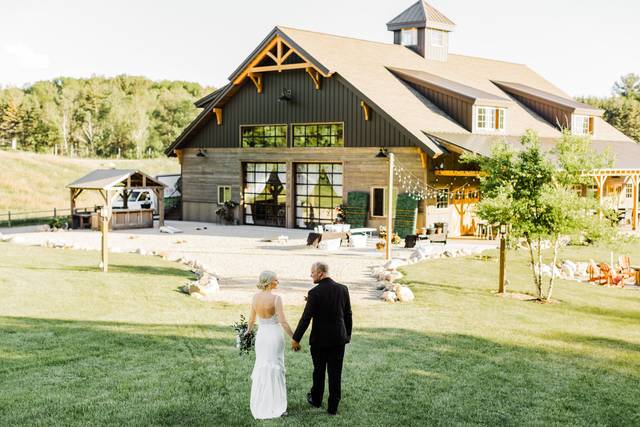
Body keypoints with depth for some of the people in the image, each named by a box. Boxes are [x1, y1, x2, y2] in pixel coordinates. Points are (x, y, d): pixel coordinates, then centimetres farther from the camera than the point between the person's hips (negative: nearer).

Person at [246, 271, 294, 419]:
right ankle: (274, 406, 8)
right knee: (275, 369, 5)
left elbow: (251, 319, 10)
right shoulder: (276, 298, -17)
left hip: (261, 335, 5)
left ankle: (260, 406, 22)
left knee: (261, 368, 16)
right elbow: (283, 322, -19)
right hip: (275, 335, -5)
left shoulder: (255, 297, -2)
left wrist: (248, 331, 29)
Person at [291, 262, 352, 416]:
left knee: (319, 371, 16)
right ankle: (333, 407, 12)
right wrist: (348, 334, 18)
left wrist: (296, 338, -6)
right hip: (339, 339, 3)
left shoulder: (314, 293, -16)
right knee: (335, 374, 7)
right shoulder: (343, 289, -2)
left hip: (319, 339, -3)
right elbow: (348, 314, 5)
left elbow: (306, 318, -15)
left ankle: (316, 400, 34)